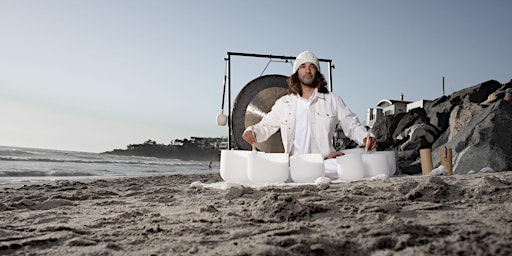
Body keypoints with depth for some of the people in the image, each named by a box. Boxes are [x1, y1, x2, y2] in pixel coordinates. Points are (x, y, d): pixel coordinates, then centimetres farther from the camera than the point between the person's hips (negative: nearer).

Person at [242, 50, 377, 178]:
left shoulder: (332, 100, 11)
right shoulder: (283, 103, 15)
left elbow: (352, 126, 11)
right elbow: (265, 127, 16)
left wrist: (365, 137, -10)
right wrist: (252, 131, -6)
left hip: (325, 163, -1)